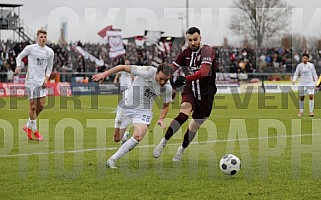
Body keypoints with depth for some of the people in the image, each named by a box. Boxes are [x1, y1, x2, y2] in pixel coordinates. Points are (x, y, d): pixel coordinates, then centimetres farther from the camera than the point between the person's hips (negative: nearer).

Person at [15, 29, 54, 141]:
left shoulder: (50, 52, 7)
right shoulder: (30, 48, -3)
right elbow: (19, 57, 9)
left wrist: (46, 79, 2)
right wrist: (18, 66, -10)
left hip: (42, 81, 4)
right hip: (31, 80, -4)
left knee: (41, 105, 1)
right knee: (33, 106, -4)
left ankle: (28, 126, 19)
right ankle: (34, 131, 5)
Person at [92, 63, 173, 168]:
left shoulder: (167, 88, -13)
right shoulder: (147, 72, -26)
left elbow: (165, 106, 6)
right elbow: (123, 67, -18)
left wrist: (161, 119, -10)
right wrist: (104, 74, -20)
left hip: (144, 111, 1)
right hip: (127, 106, -1)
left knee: (137, 137, -23)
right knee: (117, 139, 4)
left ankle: (112, 160, -9)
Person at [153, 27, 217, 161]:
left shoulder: (207, 51, -16)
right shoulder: (185, 53, 1)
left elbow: (204, 72, -32)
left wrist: (186, 78, -44)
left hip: (205, 94, -2)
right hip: (190, 91, 2)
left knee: (194, 125, 9)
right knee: (183, 114, -27)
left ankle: (181, 150, 33)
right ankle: (163, 142, -21)